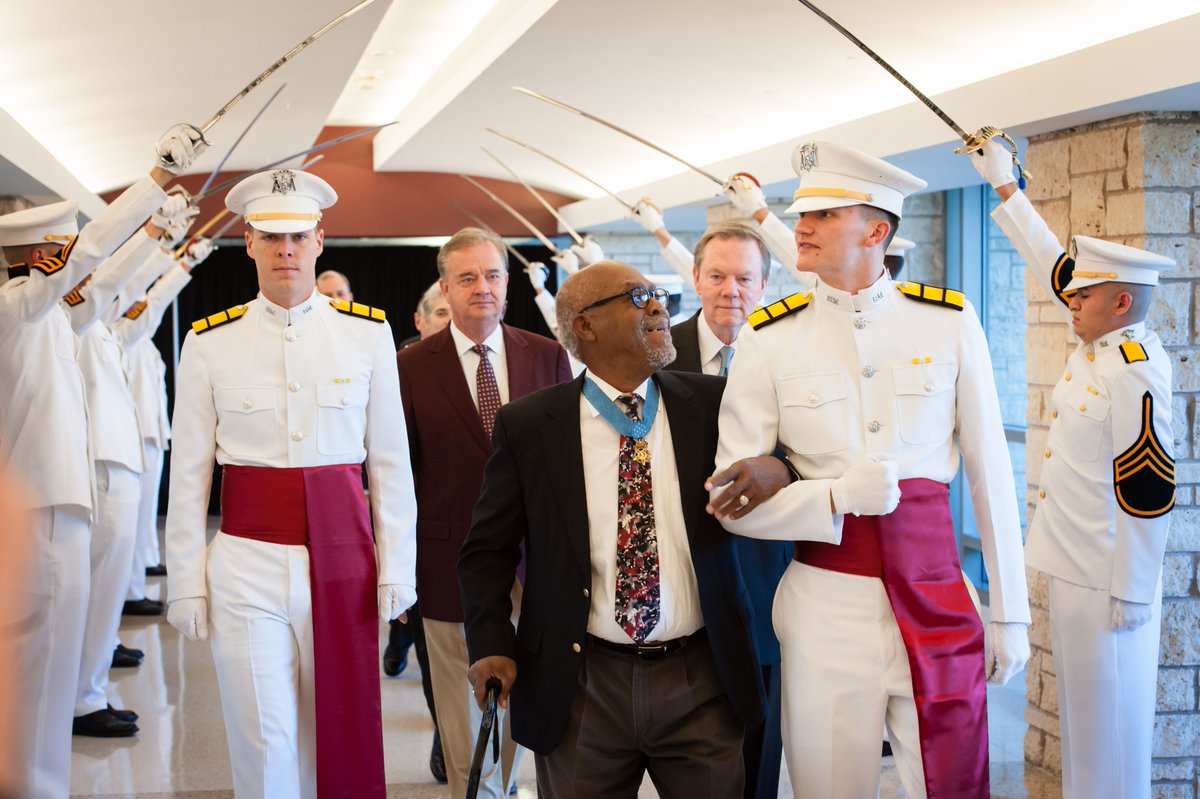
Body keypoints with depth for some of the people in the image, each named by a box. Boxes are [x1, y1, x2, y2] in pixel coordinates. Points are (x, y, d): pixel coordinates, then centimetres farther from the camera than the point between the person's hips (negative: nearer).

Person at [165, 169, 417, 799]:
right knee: (265, 743, -1)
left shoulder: (368, 333, 2)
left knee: (335, 734, 7)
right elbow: (188, 474, 3)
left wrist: (396, 567, 2)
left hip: (342, 555, 1)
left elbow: (391, 460, 5)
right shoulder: (210, 342, 1)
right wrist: (186, 582, 1)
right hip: (248, 563, -1)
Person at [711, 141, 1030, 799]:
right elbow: (732, 502, -3)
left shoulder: (949, 323, 0)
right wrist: (837, 497, -18)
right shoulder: (768, 340, -1)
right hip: (825, 608, 0)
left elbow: (991, 474, 4)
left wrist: (1011, 614, 5)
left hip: (936, 604, 0)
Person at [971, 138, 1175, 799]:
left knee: (1107, 717, 0)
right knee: (1081, 708, 16)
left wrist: (1130, 593, -18)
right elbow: (1053, 264, 20)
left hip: (1106, 582, -9)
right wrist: (1005, 186, 25)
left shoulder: (1135, 369, -18)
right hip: (1074, 568, 9)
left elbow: (1147, 489, -20)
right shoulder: (1095, 348, 8)